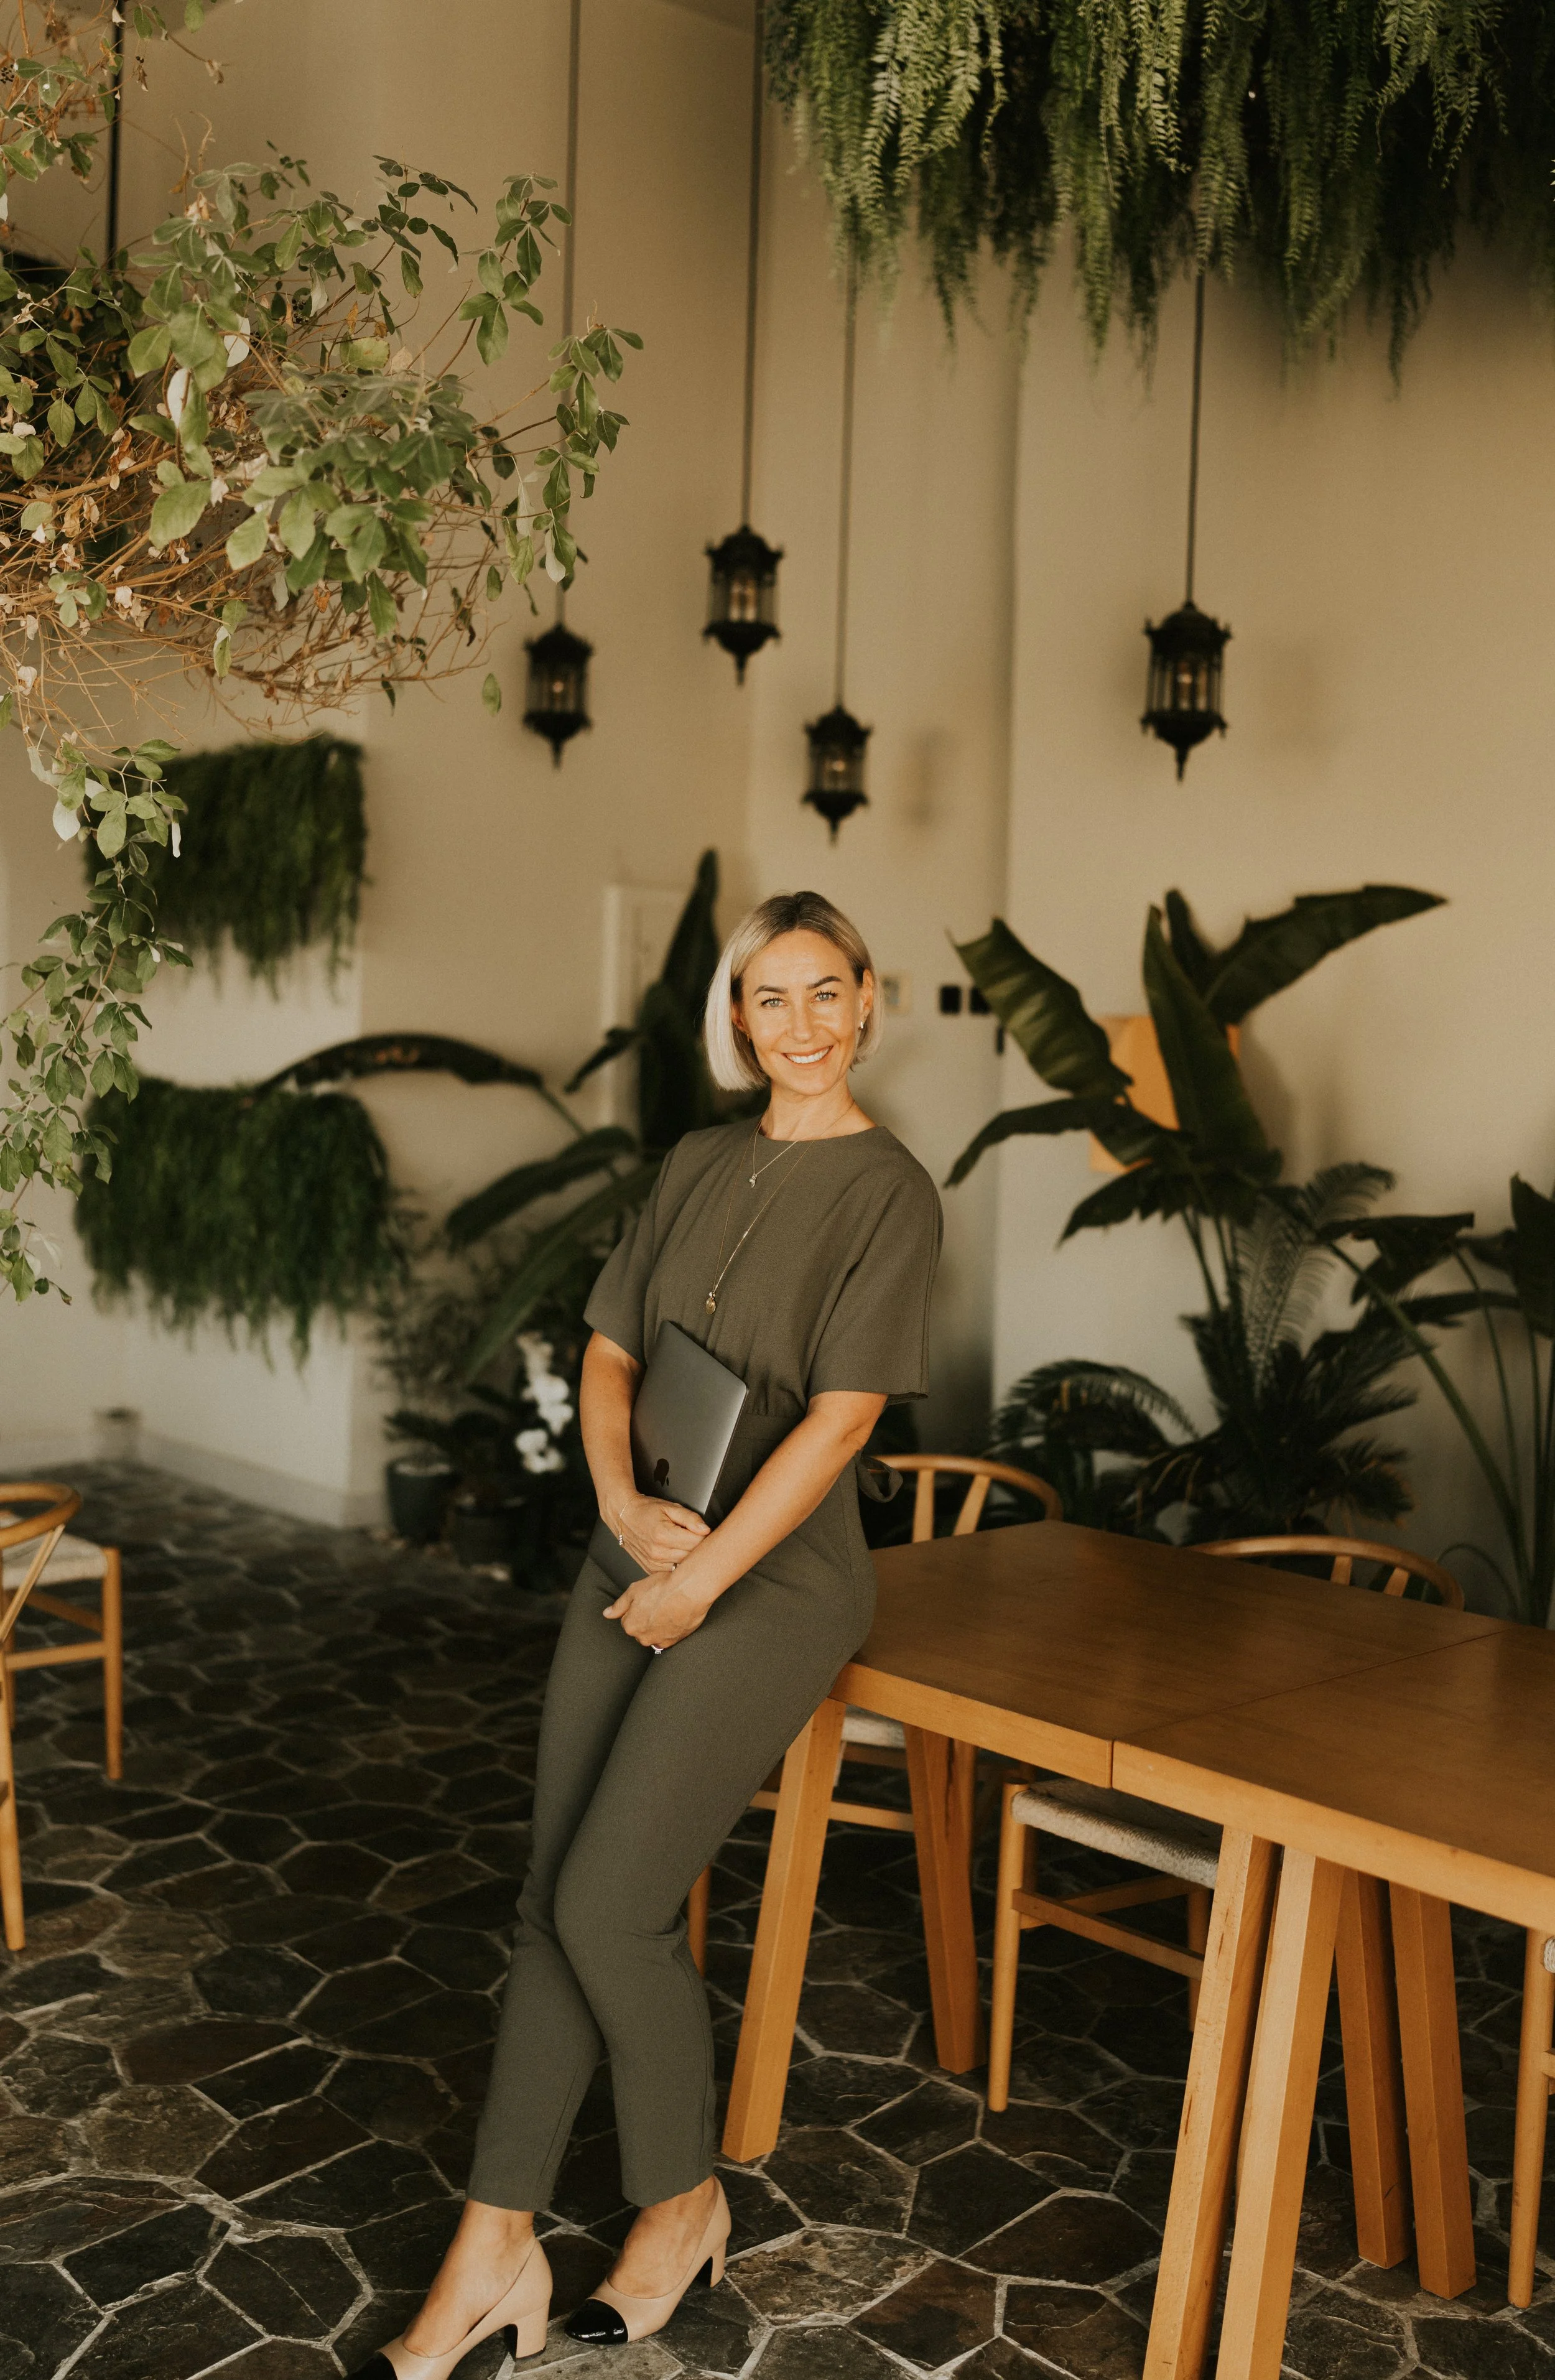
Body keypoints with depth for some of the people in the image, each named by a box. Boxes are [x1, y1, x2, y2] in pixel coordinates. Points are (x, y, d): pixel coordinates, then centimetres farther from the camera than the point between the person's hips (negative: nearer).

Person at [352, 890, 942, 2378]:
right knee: (553, 1900, 4)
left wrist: (700, 1580, -14)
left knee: (609, 1904, -9)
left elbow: (842, 1414, -14)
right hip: (636, 1561, 6)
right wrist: (624, 1500, -8)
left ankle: (683, 2202, 16)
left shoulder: (888, 1191, -8)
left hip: (776, 1576, -6)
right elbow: (609, 1351, 10)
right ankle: (495, 2248, 15)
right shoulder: (697, 1166, 11)